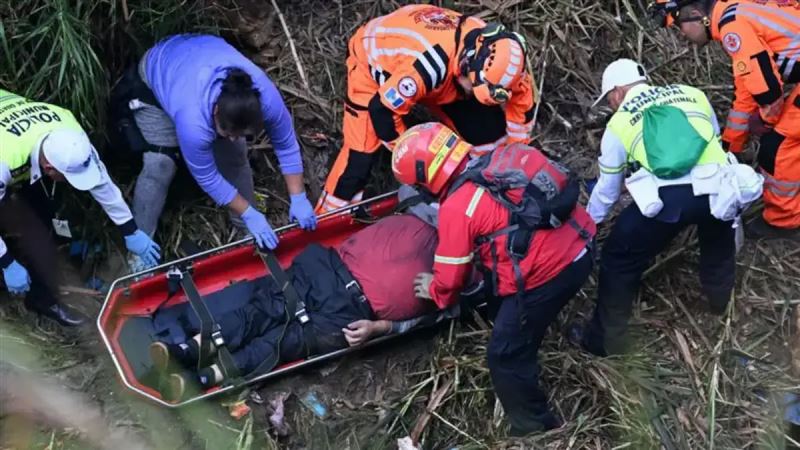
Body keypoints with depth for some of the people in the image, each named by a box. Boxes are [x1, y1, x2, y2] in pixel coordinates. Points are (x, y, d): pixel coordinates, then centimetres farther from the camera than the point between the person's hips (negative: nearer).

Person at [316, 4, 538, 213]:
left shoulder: (490, 51, -27)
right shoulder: (428, 67, -46)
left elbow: (523, 95, -8)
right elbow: (382, 109, -34)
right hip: (372, 60, -5)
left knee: (486, 123, -6)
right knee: (361, 150, -16)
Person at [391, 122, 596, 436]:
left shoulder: (457, 206, -14)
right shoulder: (493, 164, 9)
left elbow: (451, 276, -3)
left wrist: (436, 291, 21)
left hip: (549, 273, -9)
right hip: (577, 247, 9)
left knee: (506, 356, 8)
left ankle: (533, 424, 25)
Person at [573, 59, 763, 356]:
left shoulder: (619, 123, 19)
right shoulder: (693, 94, 25)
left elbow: (607, 190, 27)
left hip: (665, 198, -4)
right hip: (717, 187, 4)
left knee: (618, 261, 17)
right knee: (719, 234, 38)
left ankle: (605, 339, 24)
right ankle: (720, 298, 58)